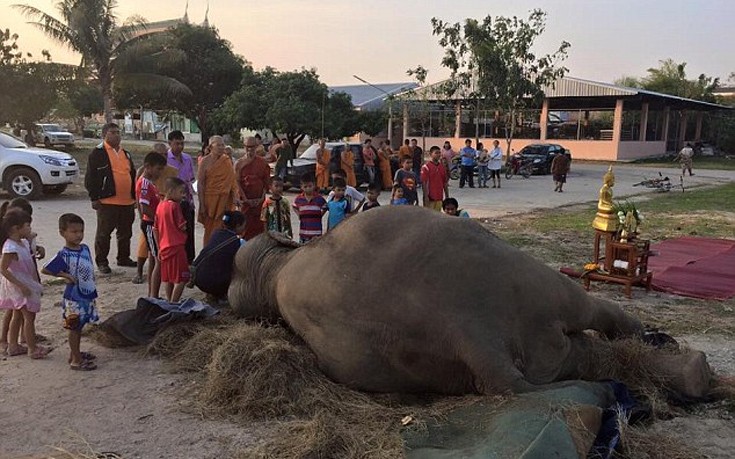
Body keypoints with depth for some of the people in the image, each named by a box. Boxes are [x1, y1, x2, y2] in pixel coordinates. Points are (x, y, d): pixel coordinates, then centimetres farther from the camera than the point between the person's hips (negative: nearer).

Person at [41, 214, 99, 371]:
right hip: (74, 298, -7)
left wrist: (93, 291, 13)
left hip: (88, 295, 7)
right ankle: (76, 360, 12)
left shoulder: (85, 248, 2)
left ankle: (75, 353, 34)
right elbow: (45, 269, -15)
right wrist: (65, 276, -17)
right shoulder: (64, 255, -18)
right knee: (74, 328, 4)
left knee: (79, 326, 19)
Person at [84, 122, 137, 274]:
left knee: (126, 232, 14)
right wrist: (94, 198, -11)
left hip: (127, 201, 7)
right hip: (107, 201, -7)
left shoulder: (125, 153, 17)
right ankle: (101, 262, 10)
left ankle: (123, 258, 28)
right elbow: (90, 177, -7)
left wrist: (134, 196, 19)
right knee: (104, 233, 1)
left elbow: (133, 175, 23)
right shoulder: (97, 153, -4)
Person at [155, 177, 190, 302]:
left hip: (164, 247, 8)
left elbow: (155, 229, 14)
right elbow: (182, 226, -13)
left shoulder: (160, 206, 10)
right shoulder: (175, 205, -12)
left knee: (166, 278, 15)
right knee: (181, 278, -2)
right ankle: (173, 302, -4)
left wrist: (159, 248, 18)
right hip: (176, 246, -8)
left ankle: (168, 301, 23)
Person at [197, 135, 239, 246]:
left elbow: (232, 180, 7)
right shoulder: (205, 161, -5)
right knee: (210, 229, 5)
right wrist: (202, 204, -9)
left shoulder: (226, 161, 5)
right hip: (210, 199, -2)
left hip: (225, 200, 3)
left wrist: (235, 195, -4)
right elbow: (200, 183, -6)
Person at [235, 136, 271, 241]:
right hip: (245, 200, -1)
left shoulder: (263, 163, 6)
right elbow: (237, 182, -1)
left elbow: (267, 181, 6)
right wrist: (245, 199, -9)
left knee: (259, 225, 2)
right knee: (246, 225, -2)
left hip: (259, 200, 1)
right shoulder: (239, 163, 3)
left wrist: (262, 198, -5)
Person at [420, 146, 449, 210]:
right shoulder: (426, 167, -8)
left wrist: (447, 196, 12)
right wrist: (426, 197, -16)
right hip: (430, 198, -6)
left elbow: (445, 183, 14)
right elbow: (424, 183, -11)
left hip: (439, 198, 6)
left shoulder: (442, 167, 10)